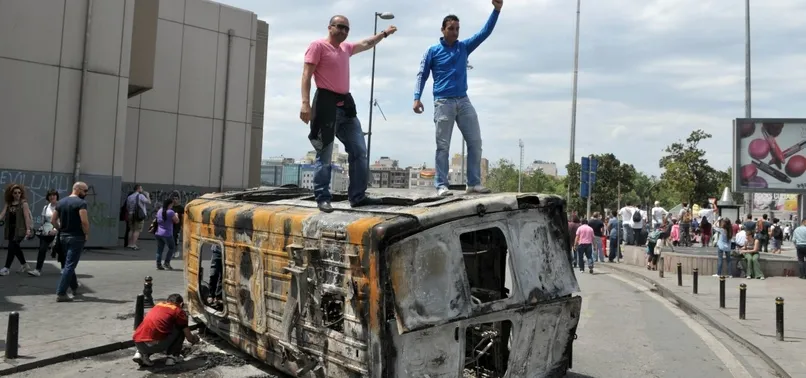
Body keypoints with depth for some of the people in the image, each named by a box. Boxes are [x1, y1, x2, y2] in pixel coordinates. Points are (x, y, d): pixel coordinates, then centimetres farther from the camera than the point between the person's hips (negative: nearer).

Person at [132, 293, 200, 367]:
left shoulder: (157, 305, 25)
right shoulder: (178, 311, 9)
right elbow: (189, 338, 12)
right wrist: (195, 339, 36)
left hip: (138, 344, 6)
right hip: (155, 345, -6)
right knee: (180, 329, 15)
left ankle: (140, 353, 15)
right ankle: (172, 356, 11)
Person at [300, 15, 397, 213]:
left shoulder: (346, 48, 20)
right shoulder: (318, 46, -2)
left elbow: (366, 44, 41)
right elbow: (306, 75, -10)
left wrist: (384, 33, 46)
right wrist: (305, 103, -21)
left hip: (346, 104, 8)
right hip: (326, 103, -8)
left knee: (359, 151, 7)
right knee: (325, 154, -6)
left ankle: (357, 196, 14)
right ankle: (322, 198, 1)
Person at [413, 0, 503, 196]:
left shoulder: (464, 47, 12)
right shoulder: (432, 51, 3)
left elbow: (485, 33, 7)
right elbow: (422, 75, 2)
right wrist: (417, 98, -11)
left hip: (463, 101, 4)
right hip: (443, 103, -4)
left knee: (475, 142, 0)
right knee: (443, 146, -3)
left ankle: (474, 183, 5)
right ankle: (441, 185, -2)